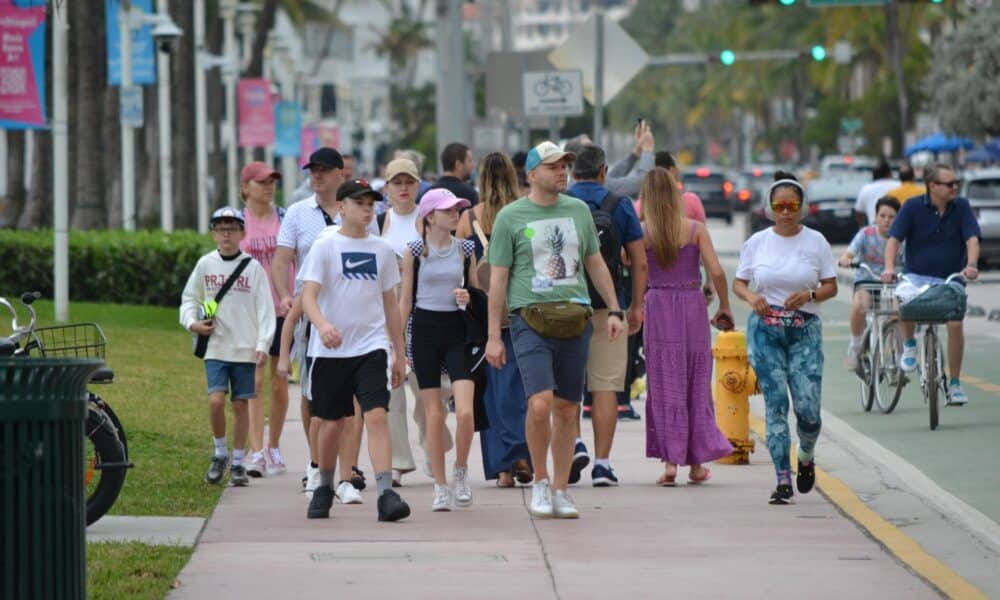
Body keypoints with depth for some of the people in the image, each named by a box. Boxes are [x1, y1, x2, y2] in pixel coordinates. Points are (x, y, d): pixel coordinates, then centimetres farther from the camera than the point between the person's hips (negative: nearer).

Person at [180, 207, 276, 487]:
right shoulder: (205, 265, 5)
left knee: (240, 404, 4)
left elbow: (265, 308, -1)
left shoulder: (253, 267, 0)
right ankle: (220, 453, 8)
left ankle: (238, 462, 14)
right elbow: (189, 298, 16)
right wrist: (192, 322, -2)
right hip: (215, 346, 1)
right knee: (216, 400, -12)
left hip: (245, 348, -1)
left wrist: (263, 344, -9)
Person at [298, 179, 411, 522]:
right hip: (330, 351, -2)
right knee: (331, 422, 7)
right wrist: (322, 324, -33)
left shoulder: (381, 250, 9)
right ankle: (324, 488, 30)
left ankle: (386, 493, -22)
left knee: (376, 415, -15)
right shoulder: (325, 247, -2)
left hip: (372, 346, 2)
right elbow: (308, 295, -12)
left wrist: (399, 353, 16)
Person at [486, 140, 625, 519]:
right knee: (540, 404, -18)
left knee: (567, 409, 6)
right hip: (531, 319, -4)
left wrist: (614, 310, 16)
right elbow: (498, 278, 3)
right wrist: (494, 335, -1)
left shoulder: (578, 211, 13)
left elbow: (595, 263, 23)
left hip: (575, 318, 4)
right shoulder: (511, 217, 2)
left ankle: (561, 490, 16)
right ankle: (540, 481, 2)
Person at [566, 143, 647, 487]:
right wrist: (637, 306, 11)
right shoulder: (620, 207, 1)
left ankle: (574, 444, -6)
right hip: (608, 308, 0)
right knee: (605, 385, 3)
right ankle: (601, 462, 1)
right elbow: (639, 262, 3)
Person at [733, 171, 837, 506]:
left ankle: (806, 457, 26)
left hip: (805, 330, 0)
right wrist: (752, 297, -13)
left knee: (808, 408, -7)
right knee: (775, 404, -5)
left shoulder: (816, 242, 3)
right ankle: (783, 480, -3)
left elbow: (831, 287, 6)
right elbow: (738, 283, 9)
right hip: (765, 330, 0)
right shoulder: (757, 242, 4)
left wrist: (809, 295, -14)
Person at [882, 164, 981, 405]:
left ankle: (955, 383, 0)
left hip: (950, 278, 1)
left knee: (955, 323, -18)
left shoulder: (961, 207, 0)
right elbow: (894, 239, -8)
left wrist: (971, 265, -28)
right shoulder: (913, 207, -4)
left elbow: (972, 239, -8)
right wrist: (889, 267, -26)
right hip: (917, 276, -1)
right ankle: (909, 344, 0)